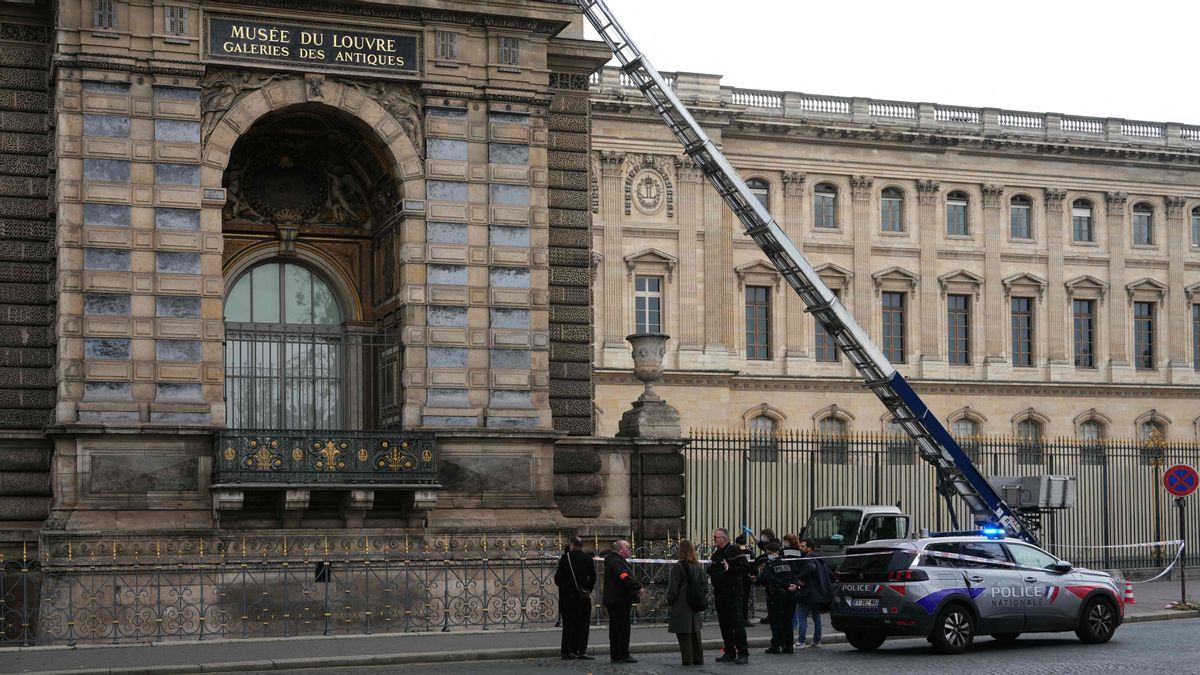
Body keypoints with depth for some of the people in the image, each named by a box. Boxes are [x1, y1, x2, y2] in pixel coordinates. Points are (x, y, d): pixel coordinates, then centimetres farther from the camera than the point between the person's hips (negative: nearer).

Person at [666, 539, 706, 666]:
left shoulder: (677, 567, -15)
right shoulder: (698, 567, 5)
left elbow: (673, 589, -15)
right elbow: (704, 586, 10)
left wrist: (669, 601, -1)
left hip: (681, 607, -6)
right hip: (695, 607, 6)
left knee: (684, 634, -1)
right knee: (695, 633, 15)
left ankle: (687, 660, -2)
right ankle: (698, 659, 19)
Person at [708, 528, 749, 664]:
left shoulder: (733, 551, -7)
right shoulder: (715, 553, 17)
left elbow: (744, 567, -14)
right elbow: (712, 571, 26)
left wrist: (729, 569, -21)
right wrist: (709, 569, 5)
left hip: (733, 593, -8)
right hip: (719, 594, 8)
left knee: (737, 623, -10)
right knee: (724, 624, 10)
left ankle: (743, 654, -10)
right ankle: (729, 653, 16)